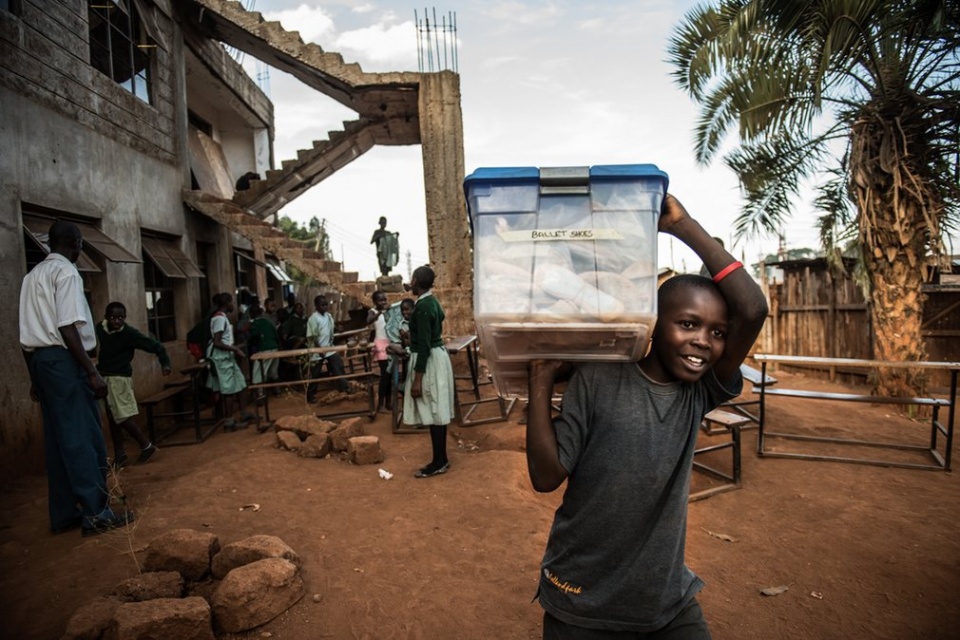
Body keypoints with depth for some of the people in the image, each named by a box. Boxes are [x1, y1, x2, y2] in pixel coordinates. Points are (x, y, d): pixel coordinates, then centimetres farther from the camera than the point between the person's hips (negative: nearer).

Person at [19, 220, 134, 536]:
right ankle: (96, 512, 1)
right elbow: (67, 328, -19)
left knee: (58, 438, 12)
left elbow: (28, 332, 16)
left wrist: (35, 375, 21)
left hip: (39, 358, 9)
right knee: (84, 437, -5)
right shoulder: (66, 272, -11)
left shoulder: (32, 275, 17)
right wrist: (92, 372, -19)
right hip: (64, 359, -9)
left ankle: (63, 513, 19)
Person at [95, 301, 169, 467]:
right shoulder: (100, 328, -3)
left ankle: (146, 445, 7)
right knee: (112, 416, 10)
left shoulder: (129, 333, -17)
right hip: (105, 376, 6)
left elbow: (155, 345, -16)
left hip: (120, 377, -6)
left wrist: (165, 363, -27)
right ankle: (119, 453, 19)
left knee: (122, 416, -7)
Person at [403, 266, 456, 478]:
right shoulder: (432, 301, 9)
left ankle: (439, 463, 10)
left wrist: (417, 379, -21)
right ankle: (441, 459, 24)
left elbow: (424, 346, -22)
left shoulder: (422, 306, -20)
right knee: (437, 411, 14)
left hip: (429, 361, -10)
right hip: (437, 356, 10)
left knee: (433, 412, -1)